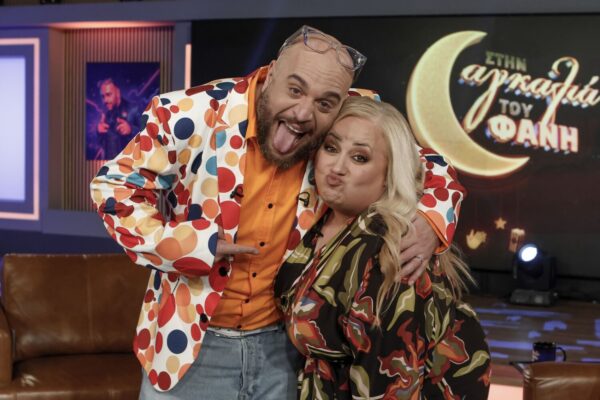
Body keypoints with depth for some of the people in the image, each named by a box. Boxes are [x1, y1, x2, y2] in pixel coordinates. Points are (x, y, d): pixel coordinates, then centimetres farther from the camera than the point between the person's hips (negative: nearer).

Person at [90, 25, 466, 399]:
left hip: (281, 347, 2)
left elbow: (427, 162, 3)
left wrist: (431, 222, -18)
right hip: (190, 345, -2)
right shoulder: (193, 116, -19)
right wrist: (187, 246, -21)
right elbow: (115, 187, -8)